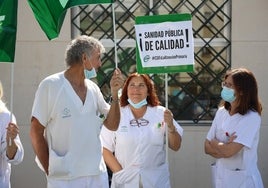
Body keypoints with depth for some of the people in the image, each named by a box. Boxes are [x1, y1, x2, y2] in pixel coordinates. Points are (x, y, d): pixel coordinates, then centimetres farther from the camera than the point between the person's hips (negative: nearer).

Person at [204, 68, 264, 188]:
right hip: (221, 178, 6)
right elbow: (207, 148, 2)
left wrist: (214, 142, -4)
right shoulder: (221, 112, 3)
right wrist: (224, 147, -16)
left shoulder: (251, 118, -16)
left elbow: (228, 151, -22)